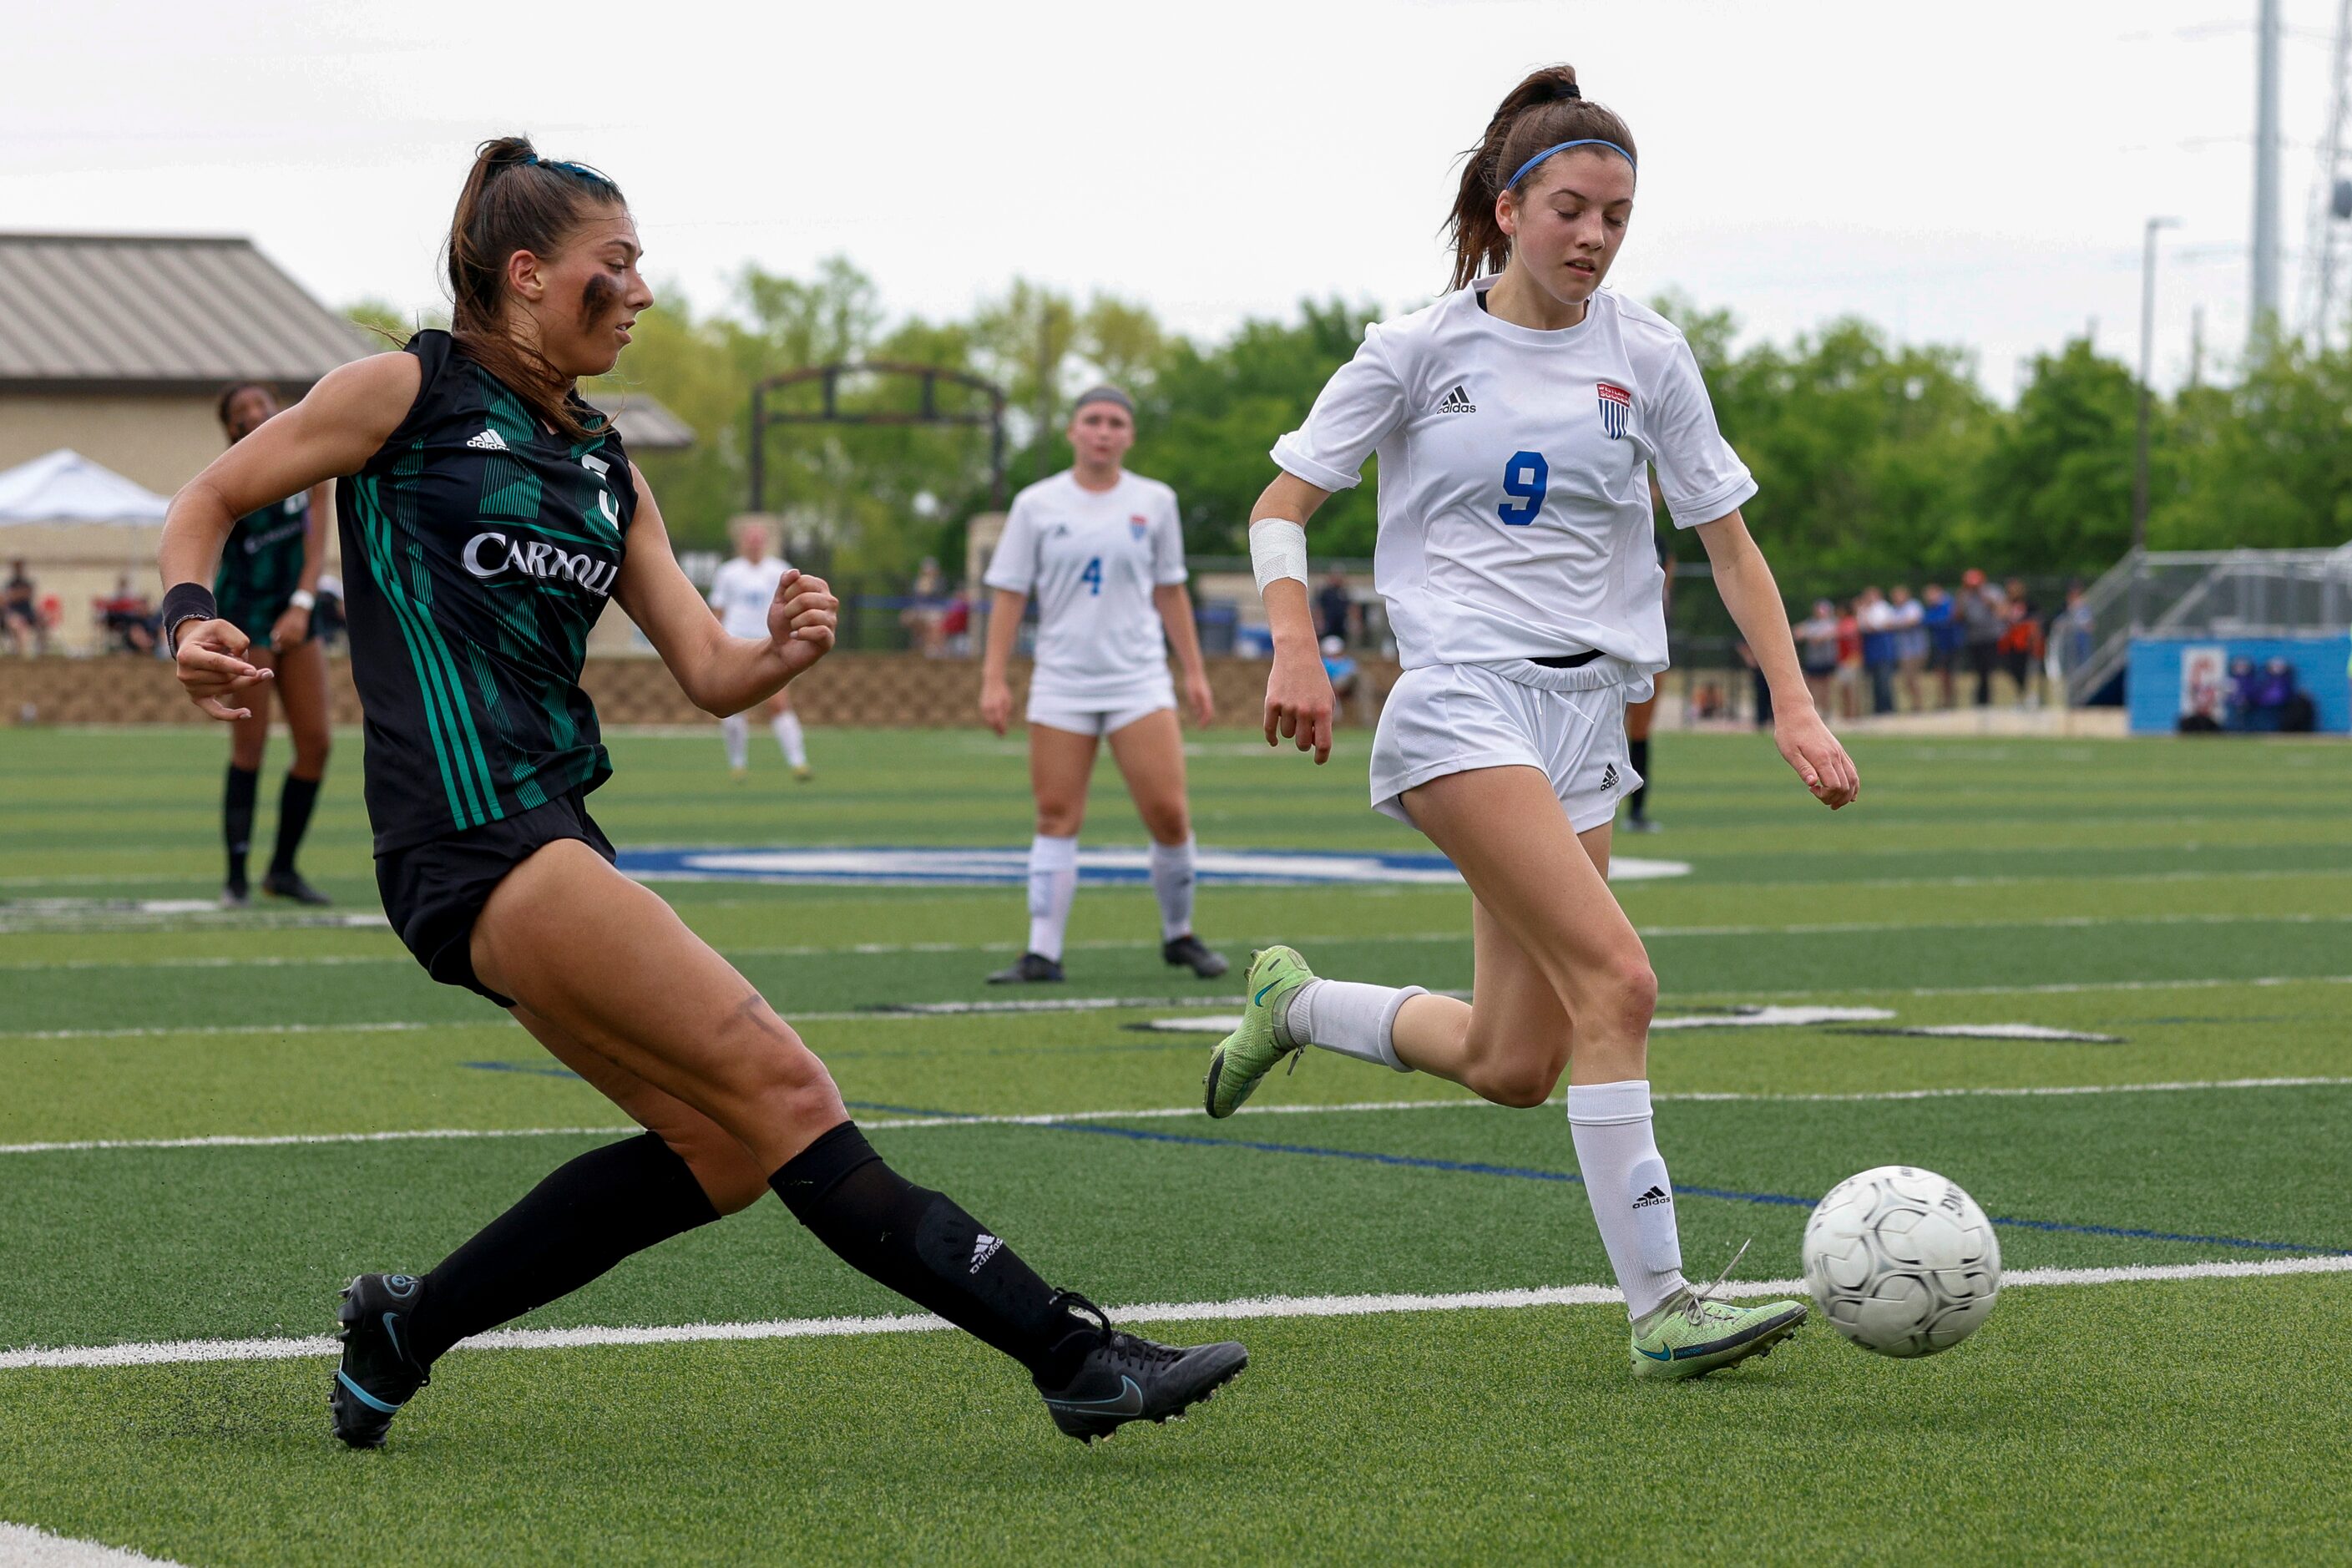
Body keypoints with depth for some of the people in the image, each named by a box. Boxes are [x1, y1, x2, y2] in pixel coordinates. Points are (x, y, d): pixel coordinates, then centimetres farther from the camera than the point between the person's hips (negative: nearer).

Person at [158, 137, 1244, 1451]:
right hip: (474, 836, -8)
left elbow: (711, 673, 15)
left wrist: (786, 651, -7)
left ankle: (402, 1331, 13)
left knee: (721, 1154, 0)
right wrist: (193, 625, -13)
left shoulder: (604, 469, 19)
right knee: (776, 1084, -14)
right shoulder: (412, 392, 1)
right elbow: (209, 502, 7)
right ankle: (1071, 1351, -17)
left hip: (557, 843, 9)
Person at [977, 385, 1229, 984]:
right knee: (1056, 819, -3)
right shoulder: (1037, 504, 3)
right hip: (1060, 683, 0)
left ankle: (1179, 935, 12)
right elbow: (1009, 593, 3)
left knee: (1168, 814, -8)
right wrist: (993, 677, -3)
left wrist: (1194, 671, 10)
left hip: (1140, 681, 0)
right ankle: (1043, 952, 1)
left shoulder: (1155, 502, 6)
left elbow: (1170, 591, 13)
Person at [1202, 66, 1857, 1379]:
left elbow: (1729, 539, 11)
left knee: (1513, 1067, 5)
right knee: (1617, 977, -23)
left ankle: (1294, 1003, 32)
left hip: (1585, 715, 5)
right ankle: (1661, 1307, -21)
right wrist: (1296, 650, -12)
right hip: (1462, 701, -5)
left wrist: (1796, 707, 2)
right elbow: (1283, 505, 4)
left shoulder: (1645, 357, 7)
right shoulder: (1423, 350, -1)